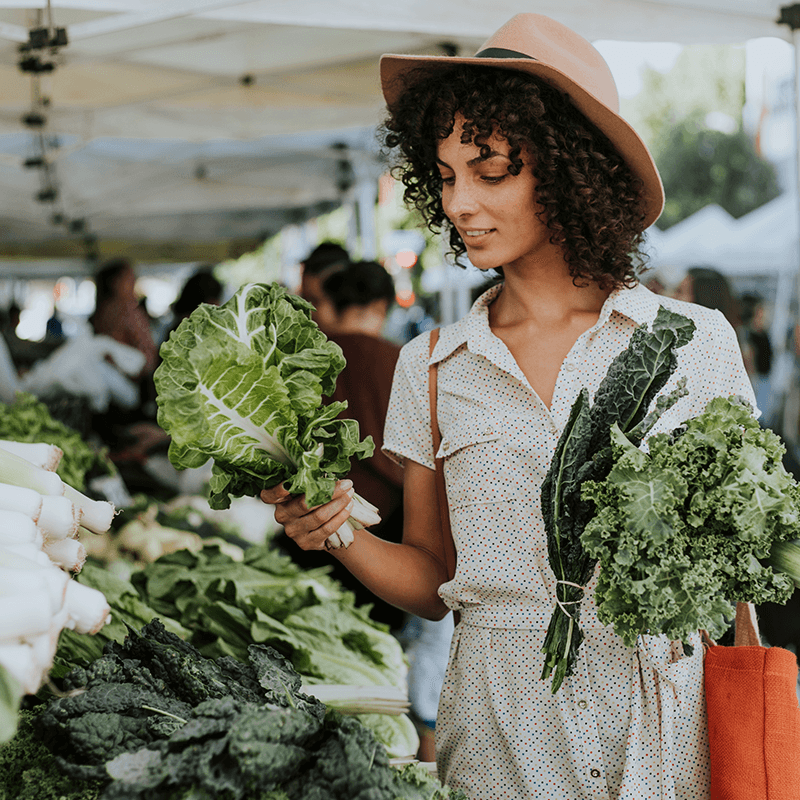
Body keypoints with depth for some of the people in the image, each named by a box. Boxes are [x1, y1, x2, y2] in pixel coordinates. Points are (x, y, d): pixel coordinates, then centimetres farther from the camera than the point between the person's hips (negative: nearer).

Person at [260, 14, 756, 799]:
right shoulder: (431, 367, 5)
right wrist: (339, 534, -8)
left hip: (663, 724, -1)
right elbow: (430, 580, 10)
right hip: (497, 726, 1)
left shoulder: (694, 342, -1)